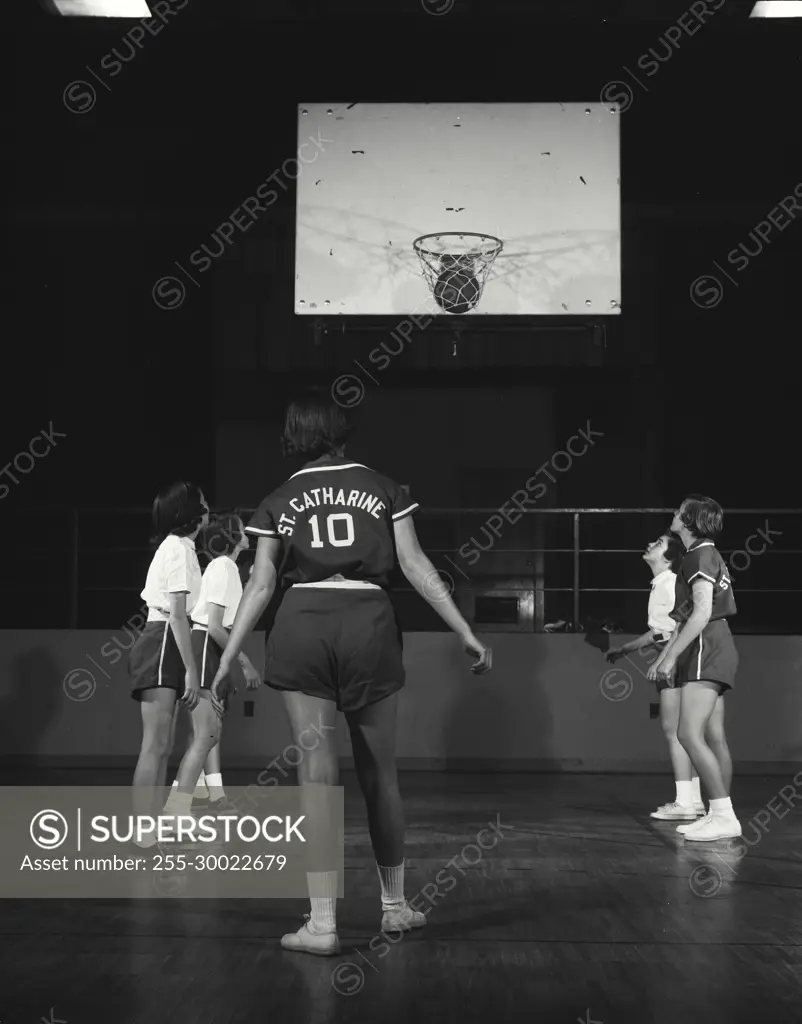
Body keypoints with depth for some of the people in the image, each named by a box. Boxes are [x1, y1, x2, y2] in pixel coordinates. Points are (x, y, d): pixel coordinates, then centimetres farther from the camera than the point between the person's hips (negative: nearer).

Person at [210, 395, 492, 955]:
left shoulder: (281, 500, 11)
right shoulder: (383, 488, 11)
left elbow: (261, 583, 4)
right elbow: (416, 566, 4)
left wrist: (228, 657, 7)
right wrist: (466, 632, 6)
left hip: (303, 624, 0)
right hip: (369, 621, 1)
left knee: (318, 771, -2)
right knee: (379, 771, 12)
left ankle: (322, 923, -5)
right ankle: (395, 905, 25)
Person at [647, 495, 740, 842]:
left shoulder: (701, 555, -11)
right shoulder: (704, 555, 20)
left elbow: (702, 612, -20)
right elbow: (685, 618, 22)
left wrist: (672, 655, -20)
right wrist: (662, 657, 22)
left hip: (706, 648, -10)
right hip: (709, 651, 10)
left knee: (689, 734, -14)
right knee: (714, 737, 8)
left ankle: (724, 816, -15)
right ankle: (719, 815, 9)